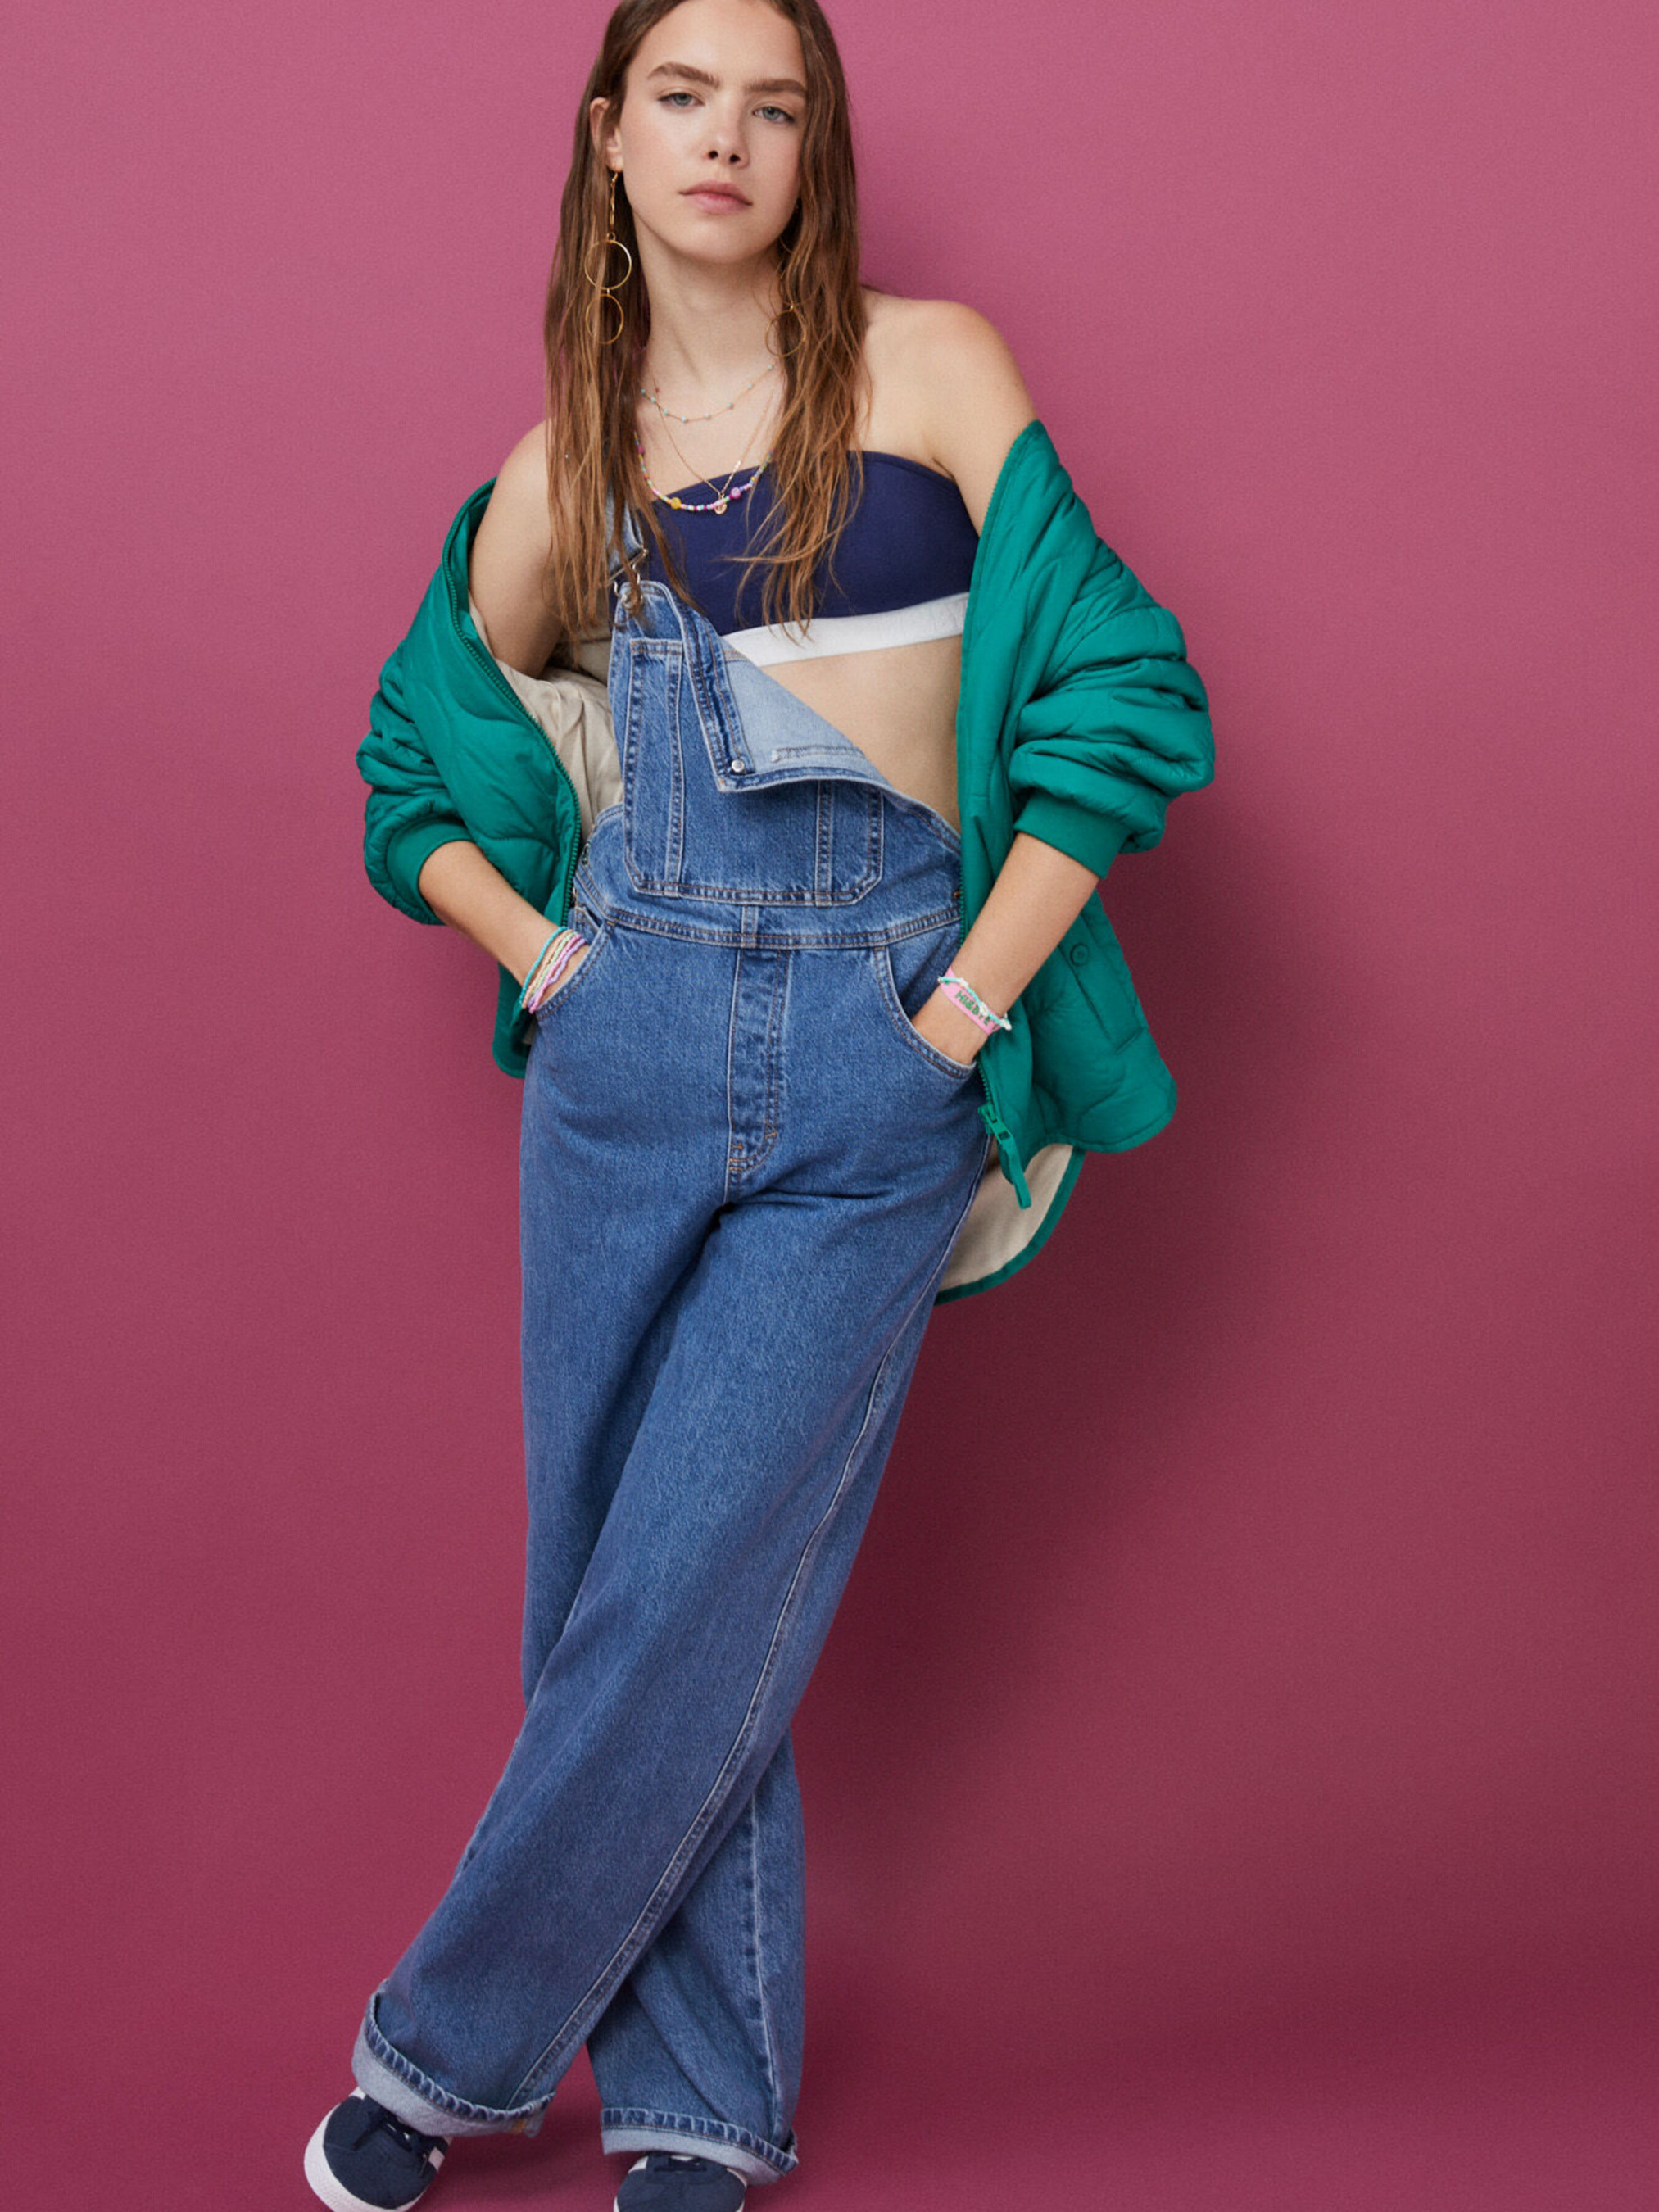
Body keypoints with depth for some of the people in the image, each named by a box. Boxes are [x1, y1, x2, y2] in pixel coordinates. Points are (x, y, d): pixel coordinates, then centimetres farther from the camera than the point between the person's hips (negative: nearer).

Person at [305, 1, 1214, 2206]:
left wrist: (961, 1014, -7)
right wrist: (547, 957, 5)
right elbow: (413, 779, 21)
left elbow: (1121, 696, -4)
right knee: (619, 1595, 6)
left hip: (874, 1076, -3)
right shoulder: (565, 458, 10)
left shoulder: (932, 368, 1)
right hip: (624, 1065, 3)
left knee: (692, 1610, -2)